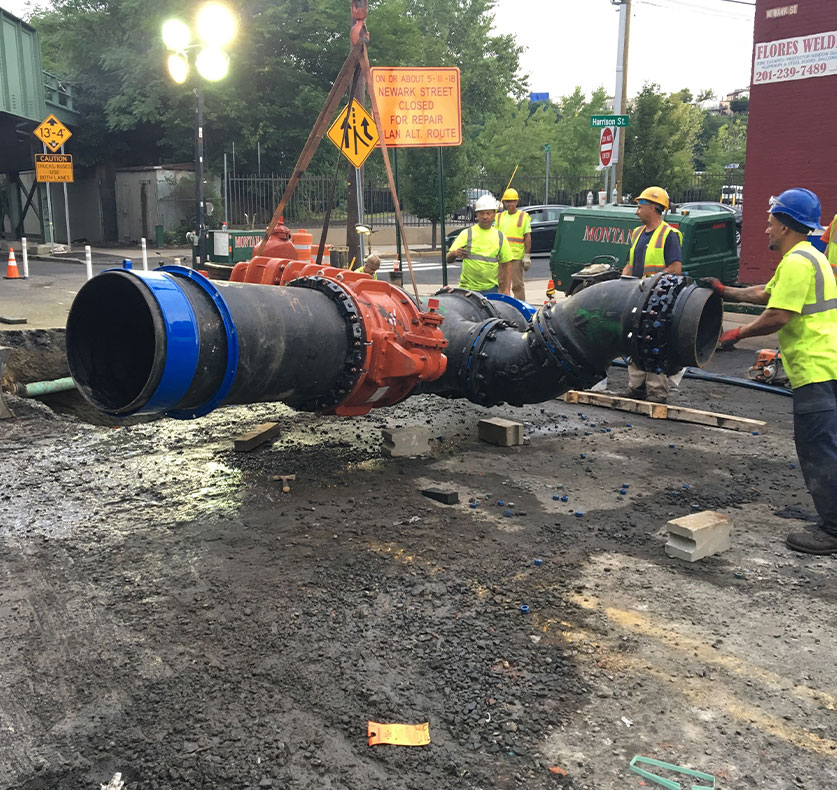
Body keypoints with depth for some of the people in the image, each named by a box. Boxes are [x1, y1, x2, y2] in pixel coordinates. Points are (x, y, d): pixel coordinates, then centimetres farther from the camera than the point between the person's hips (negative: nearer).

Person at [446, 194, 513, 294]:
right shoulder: (466, 234, 1)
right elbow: (448, 259, -4)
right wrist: (454, 253, -28)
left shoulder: (500, 237, 8)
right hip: (467, 288, -1)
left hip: (491, 289, 1)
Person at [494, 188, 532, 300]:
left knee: (517, 285, -4)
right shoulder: (499, 217, 15)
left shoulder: (523, 217, 2)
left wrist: (527, 256, -9)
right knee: (502, 284, 9)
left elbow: (527, 237, -2)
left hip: (517, 256, -5)